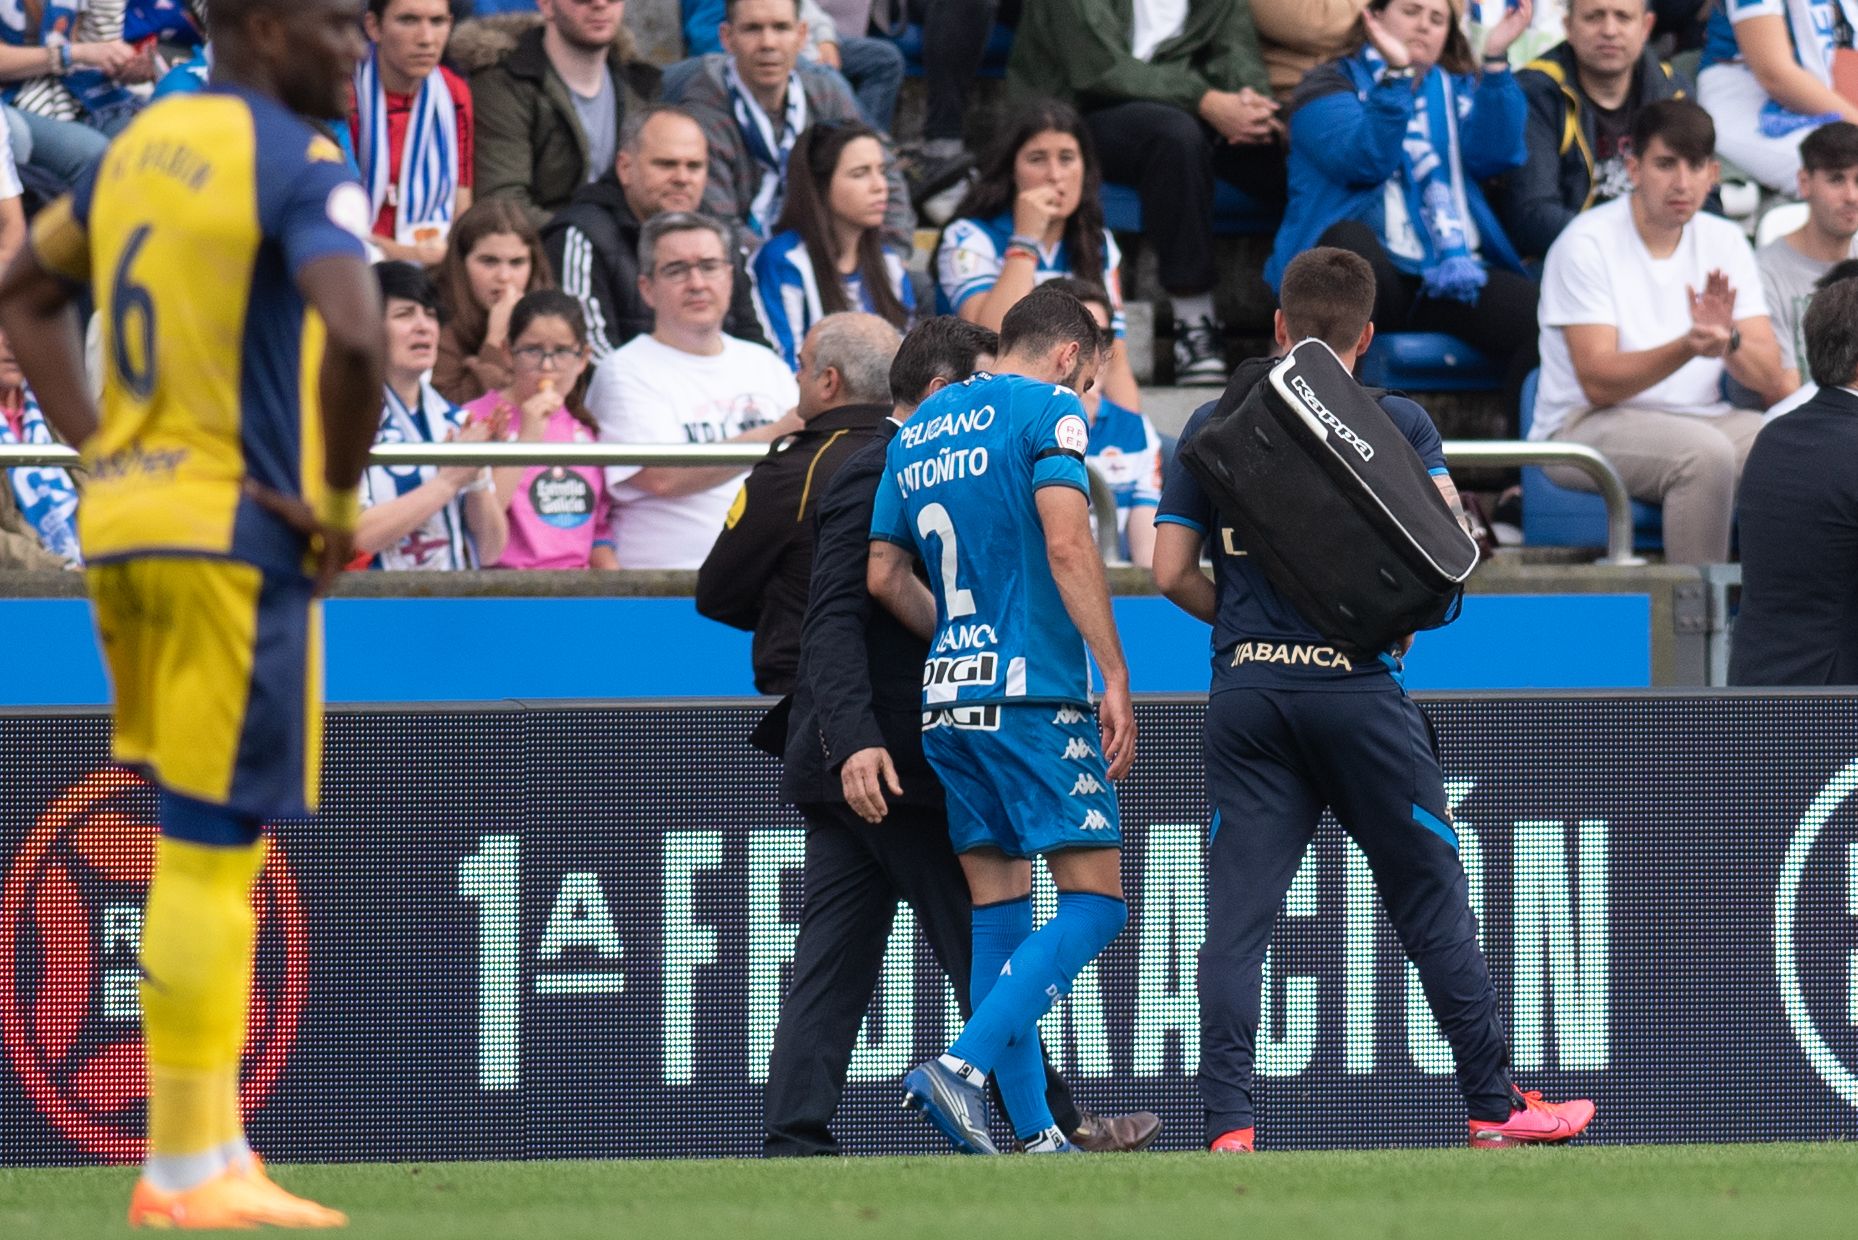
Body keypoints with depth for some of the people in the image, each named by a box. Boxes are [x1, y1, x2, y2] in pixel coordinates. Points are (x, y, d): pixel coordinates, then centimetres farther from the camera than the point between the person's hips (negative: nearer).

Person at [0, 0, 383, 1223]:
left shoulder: (143, 143, 13)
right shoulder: (302, 169, -12)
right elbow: (354, 334, -29)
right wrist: (340, 497, -14)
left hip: (123, 525, 8)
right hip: (238, 537, -8)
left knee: (193, 847, 16)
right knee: (212, 856, -4)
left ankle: (206, 1151, 18)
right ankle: (189, 1174, -1)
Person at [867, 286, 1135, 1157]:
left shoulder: (917, 429, 18)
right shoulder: (1046, 408, -3)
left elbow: (884, 575, 16)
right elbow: (1066, 545, -15)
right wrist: (1115, 676, -15)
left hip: (948, 696, 7)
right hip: (1033, 693, -7)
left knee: (998, 913, 9)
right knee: (1095, 900, -5)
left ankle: (1034, 1133, 5)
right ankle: (961, 1068, -20)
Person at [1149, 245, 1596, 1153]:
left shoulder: (1211, 426, 9)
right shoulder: (1397, 422, 2)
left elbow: (1172, 572, 6)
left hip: (1245, 694, 2)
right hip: (1356, 687, -2)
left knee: (1235, 917, 0)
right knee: (1431, 901, 8)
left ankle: (1228, 1127, -10)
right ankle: (1494, 1110, 13)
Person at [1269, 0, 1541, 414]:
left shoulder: (1460, 91, 24)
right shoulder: (1333, 84, 13)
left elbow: (1493, 155, 1)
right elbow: (1364, 163, -7)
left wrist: (1495, 61, -7)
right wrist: (1395, 76, -16)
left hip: (1452, 277, 3)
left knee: (1536, 313, -27)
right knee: (1352, 240, -39)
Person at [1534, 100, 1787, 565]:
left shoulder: (1724, 242, 7)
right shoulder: (1588, 244, -9)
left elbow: (1771, 383, 1)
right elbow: (1599, 383, -17)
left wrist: (1728, 341, -22)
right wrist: (1689, 349, -33)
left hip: (1700, 418, 5)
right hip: (1586, 427, -5)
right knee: (1705, 453, -34)